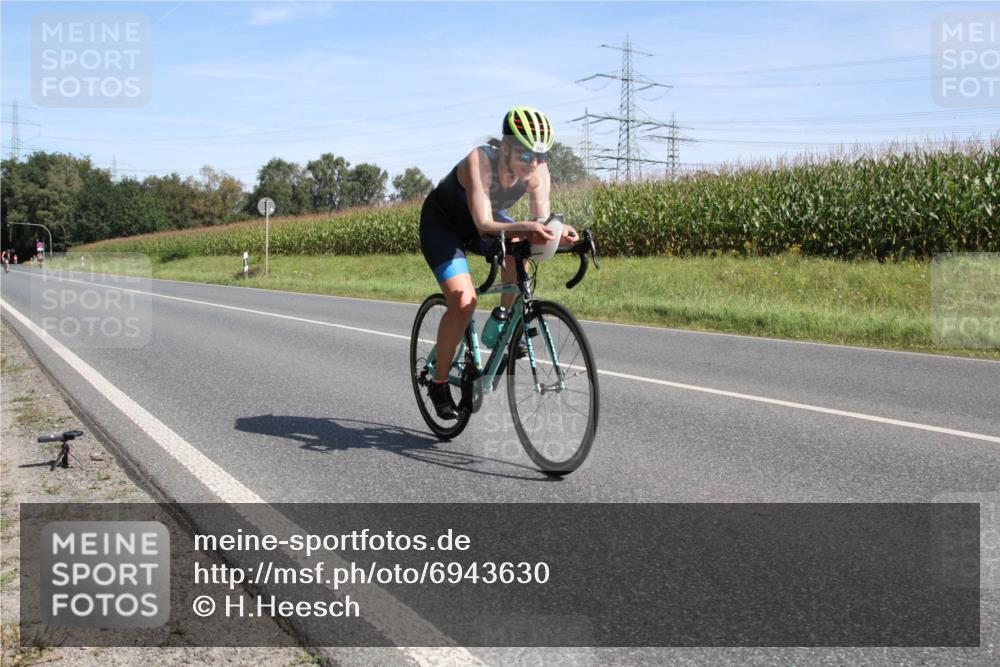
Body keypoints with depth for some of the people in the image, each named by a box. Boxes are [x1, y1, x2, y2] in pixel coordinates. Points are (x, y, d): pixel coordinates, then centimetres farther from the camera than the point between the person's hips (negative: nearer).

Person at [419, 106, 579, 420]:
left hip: (486, 221, 5)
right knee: (463, 302, -21)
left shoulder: (537, 171, -22)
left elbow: (541, 220, -25)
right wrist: (526, 227, -62)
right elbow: (484, 223, -46)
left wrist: (556, 232, -48)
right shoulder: (480, 162, -37)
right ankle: (439, 382, -3)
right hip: (442, 225, -5)